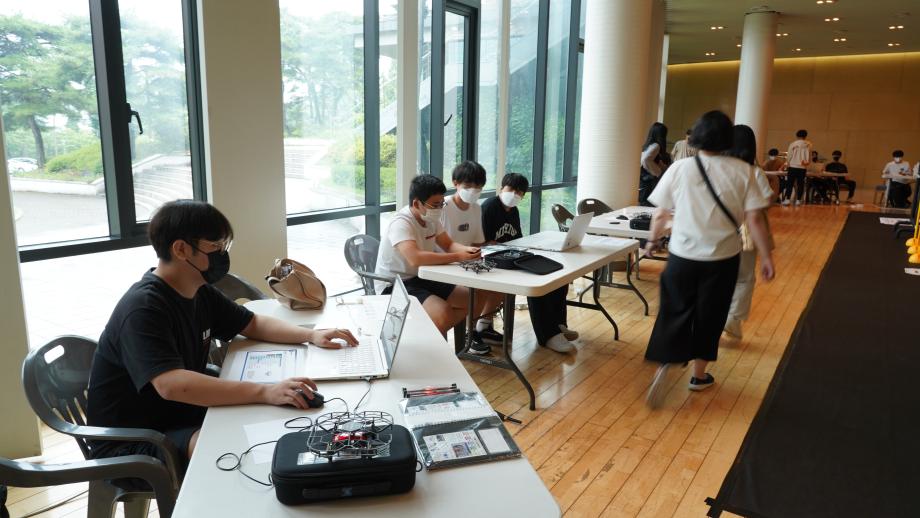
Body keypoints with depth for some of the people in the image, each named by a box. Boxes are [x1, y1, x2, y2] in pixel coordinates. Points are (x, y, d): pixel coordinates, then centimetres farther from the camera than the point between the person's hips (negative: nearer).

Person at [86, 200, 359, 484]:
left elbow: (253, 323, 14)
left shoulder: (201, 293, 3)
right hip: (129, 445, -8)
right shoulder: (142, 309, -25)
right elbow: (172, 384, -39)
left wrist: (311, 335, -3)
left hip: (183, 417, 8)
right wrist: (264, 392, -44)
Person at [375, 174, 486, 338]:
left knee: (475, 300, 2)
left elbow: (448, 245, 11)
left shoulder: (431, 218, 3)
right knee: (443, 312, -32)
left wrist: (466, 250, -12)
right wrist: (458, 257, -36)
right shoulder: (401, 223, -23)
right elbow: (415, 258, -39)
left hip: (422, 279, 9)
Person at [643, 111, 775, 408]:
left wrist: (653, 240, 18)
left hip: (682, 255, 0)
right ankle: (699, 375, 27)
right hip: (722, 258, 0)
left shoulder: (680, 168, -5)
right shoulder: (742, 171, -6)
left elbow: (660, 215, 1)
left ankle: (664, 364, -8)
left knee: (675, 313, 11)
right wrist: (766, 256, 0)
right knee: (709, 316, 14)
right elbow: (755, 219, -9)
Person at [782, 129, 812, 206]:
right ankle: (798, 200, 5)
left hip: (793, 166, -2)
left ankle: (787, 199, -6)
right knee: (800, 184, 6)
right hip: (803, 167, 2)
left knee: (790, 183, 0)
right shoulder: (808, 145, 2)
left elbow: (789, 156, 0)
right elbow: (810, 157, 9)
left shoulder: (793, 144, -5)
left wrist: (787, 164, 14)